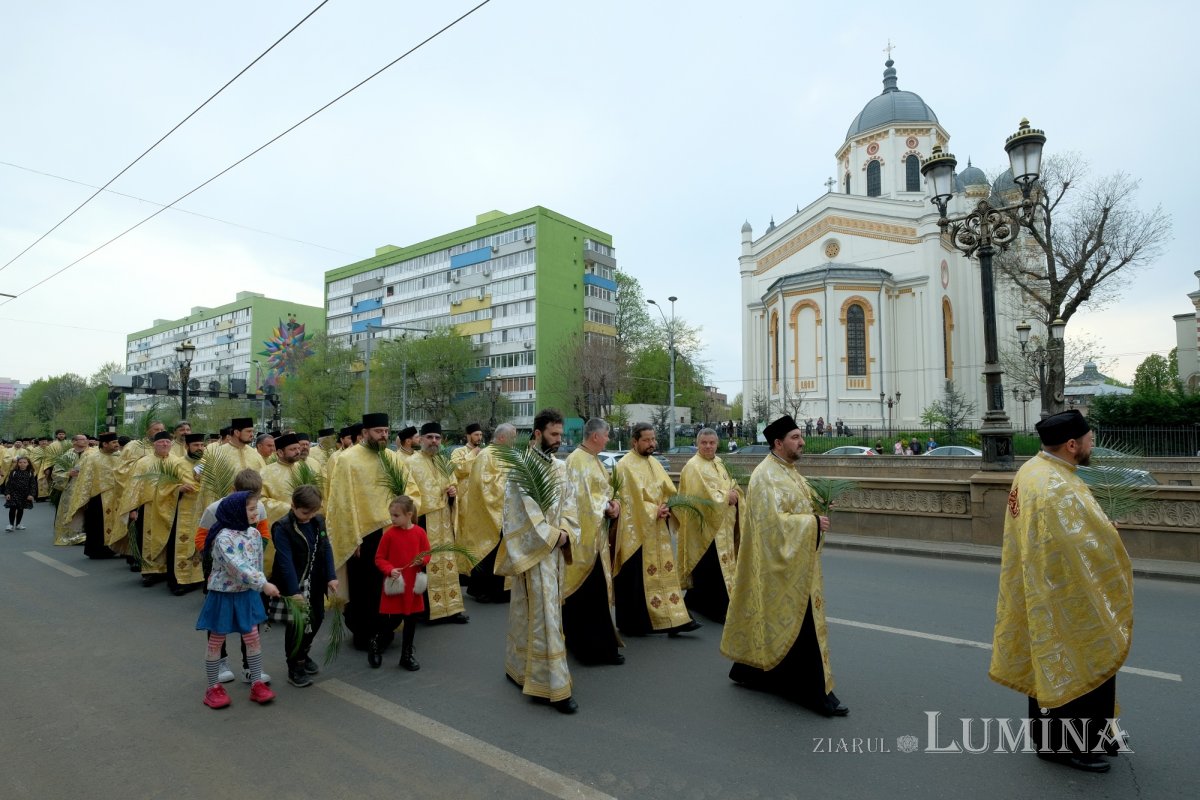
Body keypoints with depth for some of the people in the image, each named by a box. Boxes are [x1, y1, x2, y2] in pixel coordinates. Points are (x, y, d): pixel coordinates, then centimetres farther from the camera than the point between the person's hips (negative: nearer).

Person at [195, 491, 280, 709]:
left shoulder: (254, 534, -1)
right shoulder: (223, 537, -22)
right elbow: (238, 567, -31)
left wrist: (259, 586, 10)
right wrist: (263, 585, -35)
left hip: (247, 593, 6)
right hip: (223, 594, -6)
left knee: (253, 637, 8)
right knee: (216, 641, 9)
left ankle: (257, 683, 19)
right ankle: (213, 687, 25)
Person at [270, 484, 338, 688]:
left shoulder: (318, 521, 0)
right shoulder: (282, 528, -18)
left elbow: (326, 549, 3)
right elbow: (286, 561, -21)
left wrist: (331, 577, -4)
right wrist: (294, 591, -23)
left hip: (315, 583, 6)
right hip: (293, 585, -6)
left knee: (316, 619, 15)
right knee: (297, 625, 0)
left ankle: (303, 654, 38)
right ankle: (295, 668, 16)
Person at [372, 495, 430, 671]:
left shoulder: (419, 532, -4)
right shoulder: (389, 534, -8)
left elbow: (427, 554, 6)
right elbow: (379, 559, -3)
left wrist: (422, 561, -16)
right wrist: (390, 570, -19)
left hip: (413, 585, 2)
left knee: (411, 621, 11)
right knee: (393, 620, 2)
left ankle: (407, 654, 27)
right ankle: (376, 644, 31)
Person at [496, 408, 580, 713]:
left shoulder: (560, 467, 10)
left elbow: (568, 503, 9)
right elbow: (524, 511, -16)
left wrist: (566, 533, -8)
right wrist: (552, 536, -14)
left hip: (556, 549, 7)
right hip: (532, 549, -7)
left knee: (529, 610, 17)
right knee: (543, 613, -6)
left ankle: (517, 666, 33)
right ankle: (554, 685, 0)